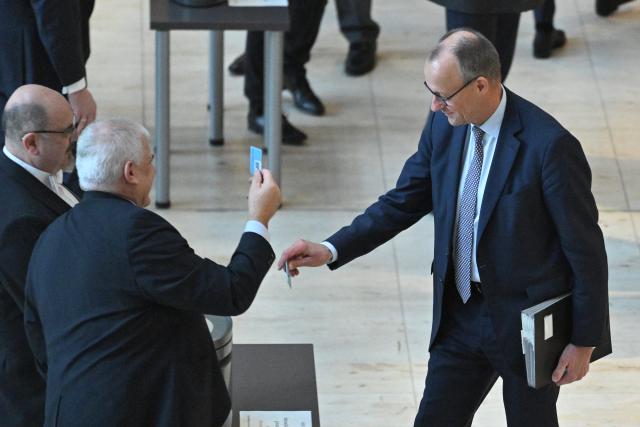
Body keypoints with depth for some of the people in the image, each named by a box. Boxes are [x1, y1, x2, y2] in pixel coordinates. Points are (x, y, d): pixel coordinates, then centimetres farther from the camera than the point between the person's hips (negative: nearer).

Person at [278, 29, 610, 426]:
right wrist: (331, 250, -5)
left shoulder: (550, 145, -24)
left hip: (528, 320, -5)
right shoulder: (444, 126, -5)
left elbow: (586, 248, -16)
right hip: (461, 313, 6)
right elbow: (404, 202, 7)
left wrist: (584, 341, -10)